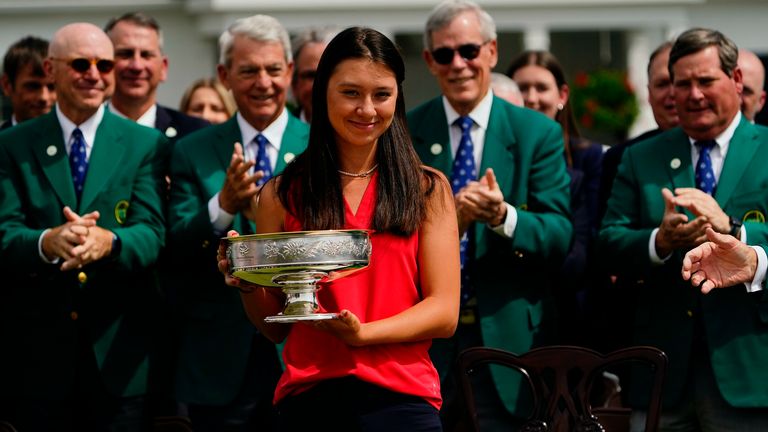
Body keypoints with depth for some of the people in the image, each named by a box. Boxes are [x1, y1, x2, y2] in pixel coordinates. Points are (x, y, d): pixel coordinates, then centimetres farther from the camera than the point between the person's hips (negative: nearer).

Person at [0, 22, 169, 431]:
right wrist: (48, 242, -29)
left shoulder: (146, 145, 4)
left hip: (119, 350, 0)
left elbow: (151, 234, -7)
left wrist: (107, 241, -31)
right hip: (37, 350, 0)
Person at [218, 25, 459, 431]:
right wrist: (247, 285, -11)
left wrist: (361, 334, -17)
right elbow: (275, 327, 10)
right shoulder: (282, 195, 6)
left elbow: (444, 313, -2)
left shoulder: (427, 189, 5)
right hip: (308, 398, 1)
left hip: (400, 397, 0)